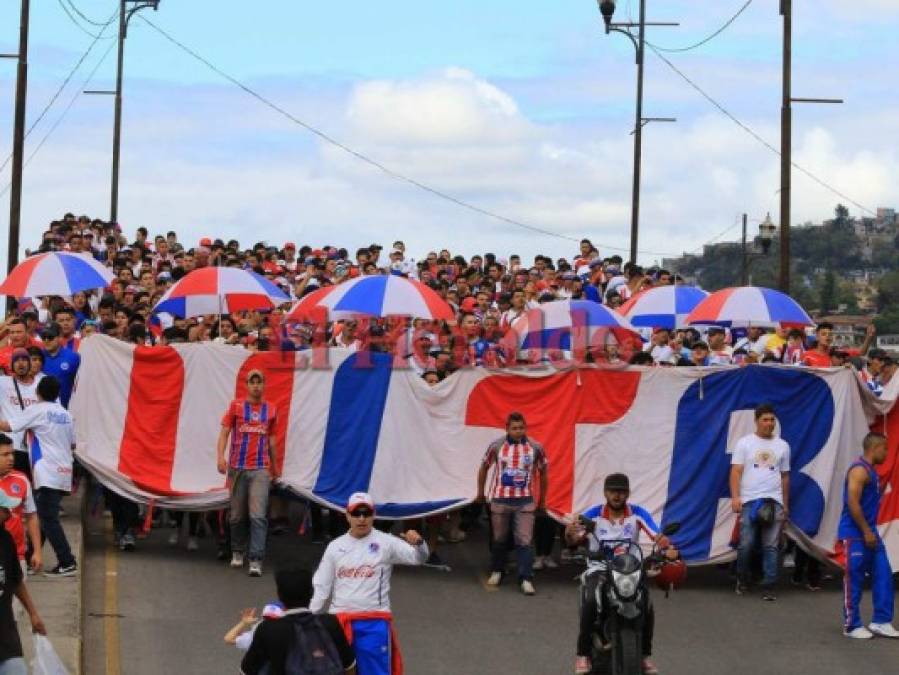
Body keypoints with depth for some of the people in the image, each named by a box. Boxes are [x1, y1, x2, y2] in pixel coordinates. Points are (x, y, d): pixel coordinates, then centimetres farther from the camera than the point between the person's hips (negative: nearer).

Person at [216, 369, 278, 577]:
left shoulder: (271, 410, 9)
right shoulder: (236, 406, 4)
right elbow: (224, 432, -1)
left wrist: (274, 467, 23)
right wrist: (220, 456, -15)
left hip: (261, 469, 0)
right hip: (237, 468, 0)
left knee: (258, 515, -11)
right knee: (237, 515, 9)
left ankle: (256, 561, -14)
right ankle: (237, 552, 28)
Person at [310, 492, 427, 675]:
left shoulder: (385, 543, -3)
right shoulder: (335, 547, 7)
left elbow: (418, 558, -13)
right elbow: (322, 587, 11)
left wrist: (418, 543, -36)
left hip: (374, 621, -3)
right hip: (339, 621, 3)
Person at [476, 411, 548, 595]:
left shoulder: (535, 448, -5)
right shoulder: (496, 446, -5)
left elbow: (543, 472, 8)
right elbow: (484, 468, 10)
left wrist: (542, 500, 12)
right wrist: (481, 493, 15)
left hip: (525, 502, -1)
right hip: (500, 500, 1)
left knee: (524, 541, -7)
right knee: (499, 539, 13)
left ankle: (526, 579, -6)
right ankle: (496, 572, 31)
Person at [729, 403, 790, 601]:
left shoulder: (782, 446, 14)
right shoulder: (745, 443, 5)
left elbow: (785, 477, 17)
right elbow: (736, 471, -1)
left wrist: (786, 505, 15)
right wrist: (735, 497, -13)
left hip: (774, 502, 2)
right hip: (749, 501, -2)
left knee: (771, 547, -3)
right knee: (746, 545, -4)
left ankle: (768, 588, -1)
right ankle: (742, 581, 17)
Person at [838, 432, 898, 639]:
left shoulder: (870, 471, 15)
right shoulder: (859, 470, -15)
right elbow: (853, 503, -22)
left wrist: (871, 531, 19)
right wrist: (867, 532, -20)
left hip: (869, 532, 9)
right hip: (855, 534, -9)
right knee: (854, 581, -2)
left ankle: (881, 622, 10)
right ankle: (851, 626, 5)